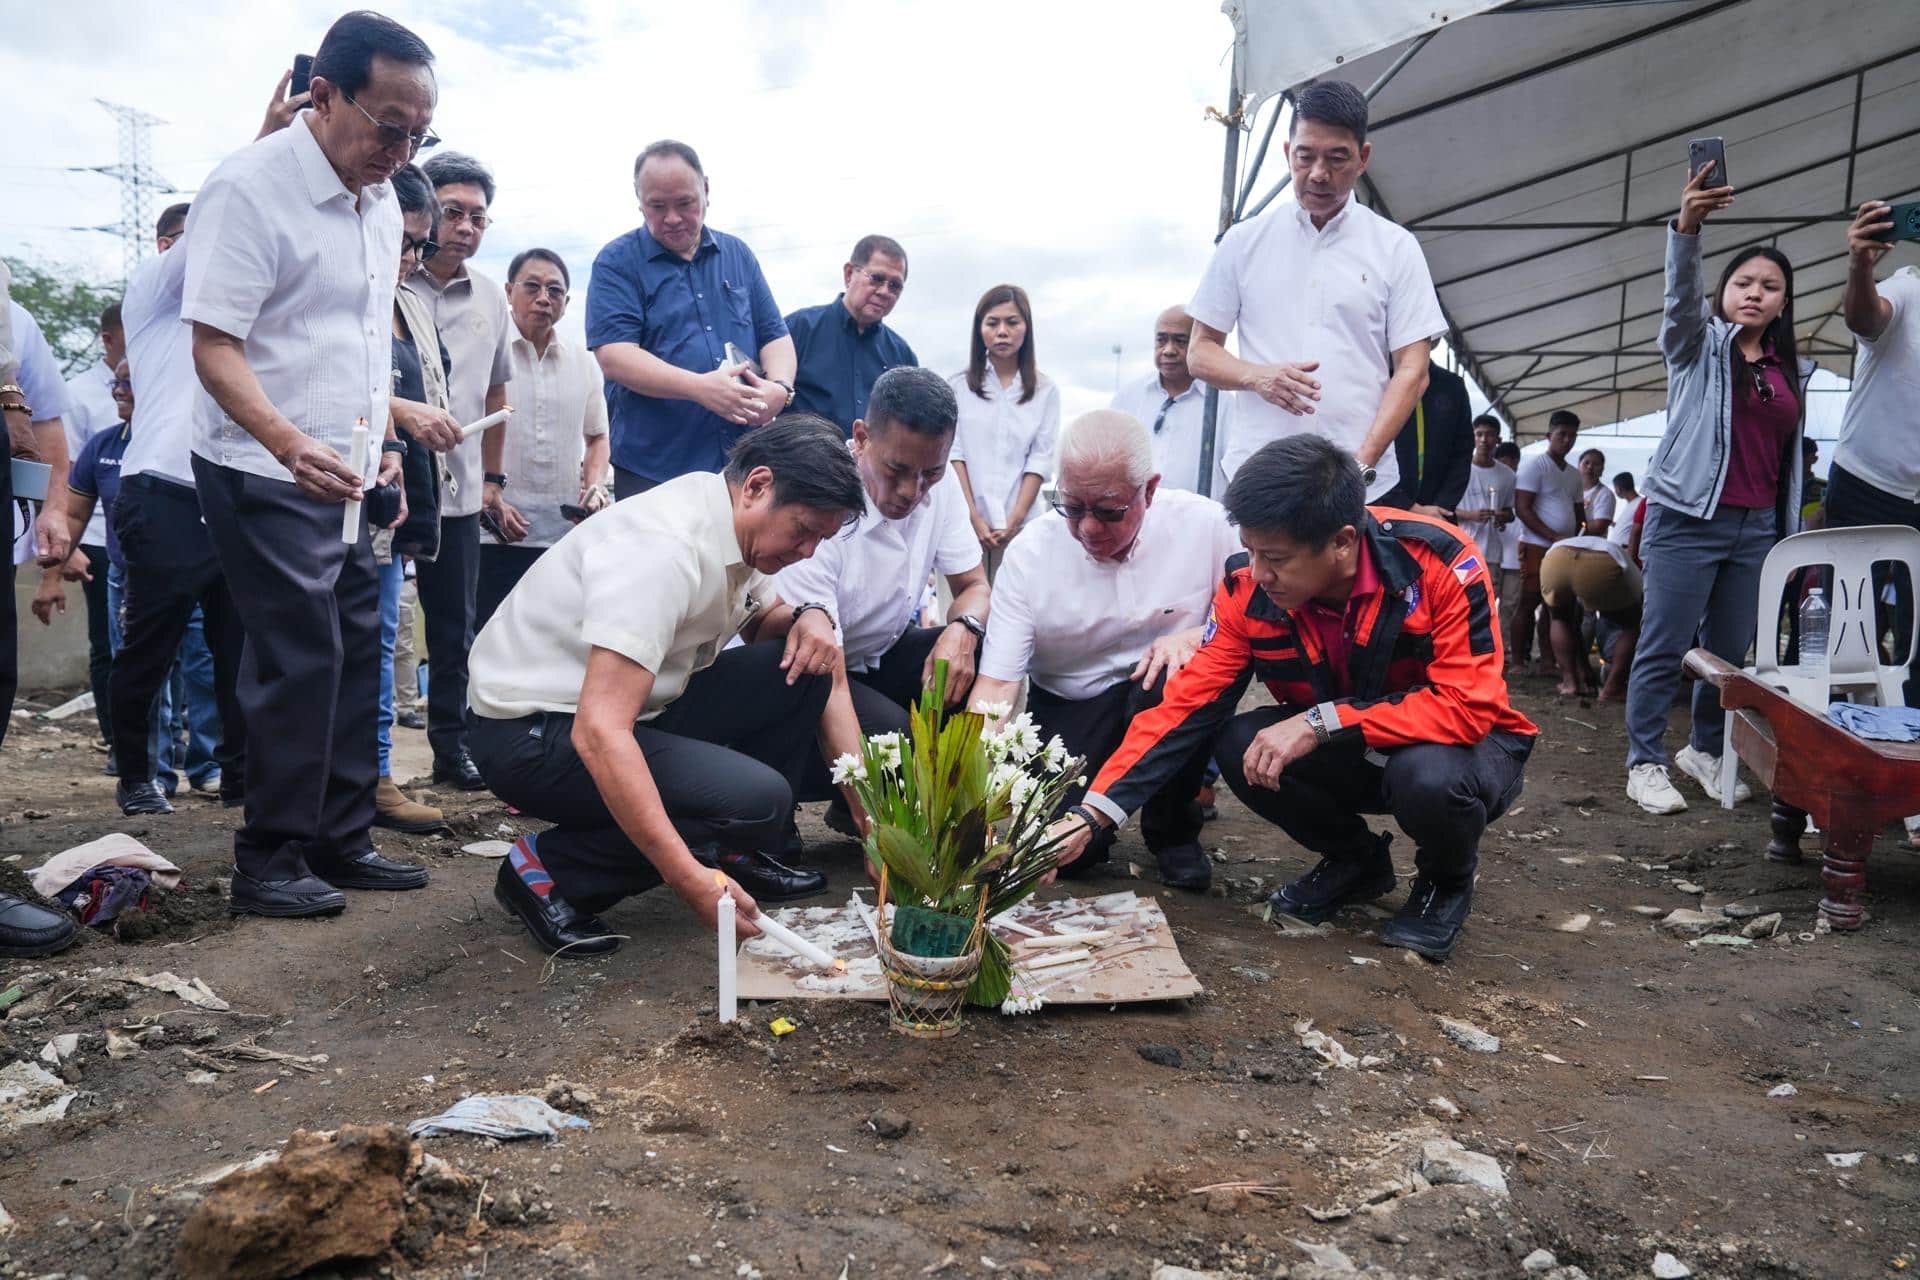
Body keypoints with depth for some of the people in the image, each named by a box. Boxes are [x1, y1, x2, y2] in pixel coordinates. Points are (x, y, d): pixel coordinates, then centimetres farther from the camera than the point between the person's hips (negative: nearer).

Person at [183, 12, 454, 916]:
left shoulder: (380, 201, 10)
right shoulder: (248, 189, -15)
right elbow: (214, 347, -20)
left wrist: (383, 441, 16)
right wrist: (291, 443, -36)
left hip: (349, 476, 8)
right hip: (267, 473, -8)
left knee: (355, 655, 10)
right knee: (299, 663, -7)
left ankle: (340, 841, 22)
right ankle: (269, 864, 8)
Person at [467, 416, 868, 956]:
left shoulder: (740, 526, 0)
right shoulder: (664, 548, -29)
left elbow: (766, 621, 17)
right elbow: (599, 732, -36)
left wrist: (812, 614, -10)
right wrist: (692, 880, -39)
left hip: (629, 706, 9)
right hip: (534, 731, -9)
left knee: (807, 665, -2)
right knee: (758, 800, -26)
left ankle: (739, 852, 9)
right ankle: (548, 870, -9)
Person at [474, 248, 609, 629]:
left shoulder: (583, 362, 15)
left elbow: (597, 437, 23)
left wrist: (595, 483, 4)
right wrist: (490, 499, -11)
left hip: (569, 535, 4)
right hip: (497, 535, -4)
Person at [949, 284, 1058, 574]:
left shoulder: (1045, 391, 6)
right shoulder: (958, 387, 6)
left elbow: (1041, 459, 2)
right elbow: (953, 453, 0)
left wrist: (1016, 519, -8)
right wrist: (973, 518, -8)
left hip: (1020, 526, 0)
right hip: (965, 521, 0)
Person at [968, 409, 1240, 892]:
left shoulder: (1202, 523, -13)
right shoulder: (1029, 554, -14)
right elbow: (996, 686, -17)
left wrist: (1195, 636, -24)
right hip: (1069, 709, 0)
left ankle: (1173, 829, -5)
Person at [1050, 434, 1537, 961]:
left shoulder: (1442, 564, -29)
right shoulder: (1248, 589, -18)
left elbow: (1467, 705, -31)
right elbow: (1186, 706, -17)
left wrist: (1320, 723, -38)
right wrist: (1089, 816, -25)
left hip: (1462, 744, -3)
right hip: (1348, 755, 4)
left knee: (1428, 776, -37)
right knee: (1240, 745, -22)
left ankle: (1448, 882, 1)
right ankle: (1354, 860, 7)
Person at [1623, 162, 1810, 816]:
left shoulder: (1792, 370, 16)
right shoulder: (1698, 344, 3)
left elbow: (1790, 453, 19)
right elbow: (1681, 293, -18)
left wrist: (1790, 528, 14)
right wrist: (1687, 226, -36)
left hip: (1758, 527, 5)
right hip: (1688, 518, -5)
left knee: (1730, 650, 8)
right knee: (1664, 648, -5)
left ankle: (1705, 750, 25)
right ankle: (1646, 763, 3)